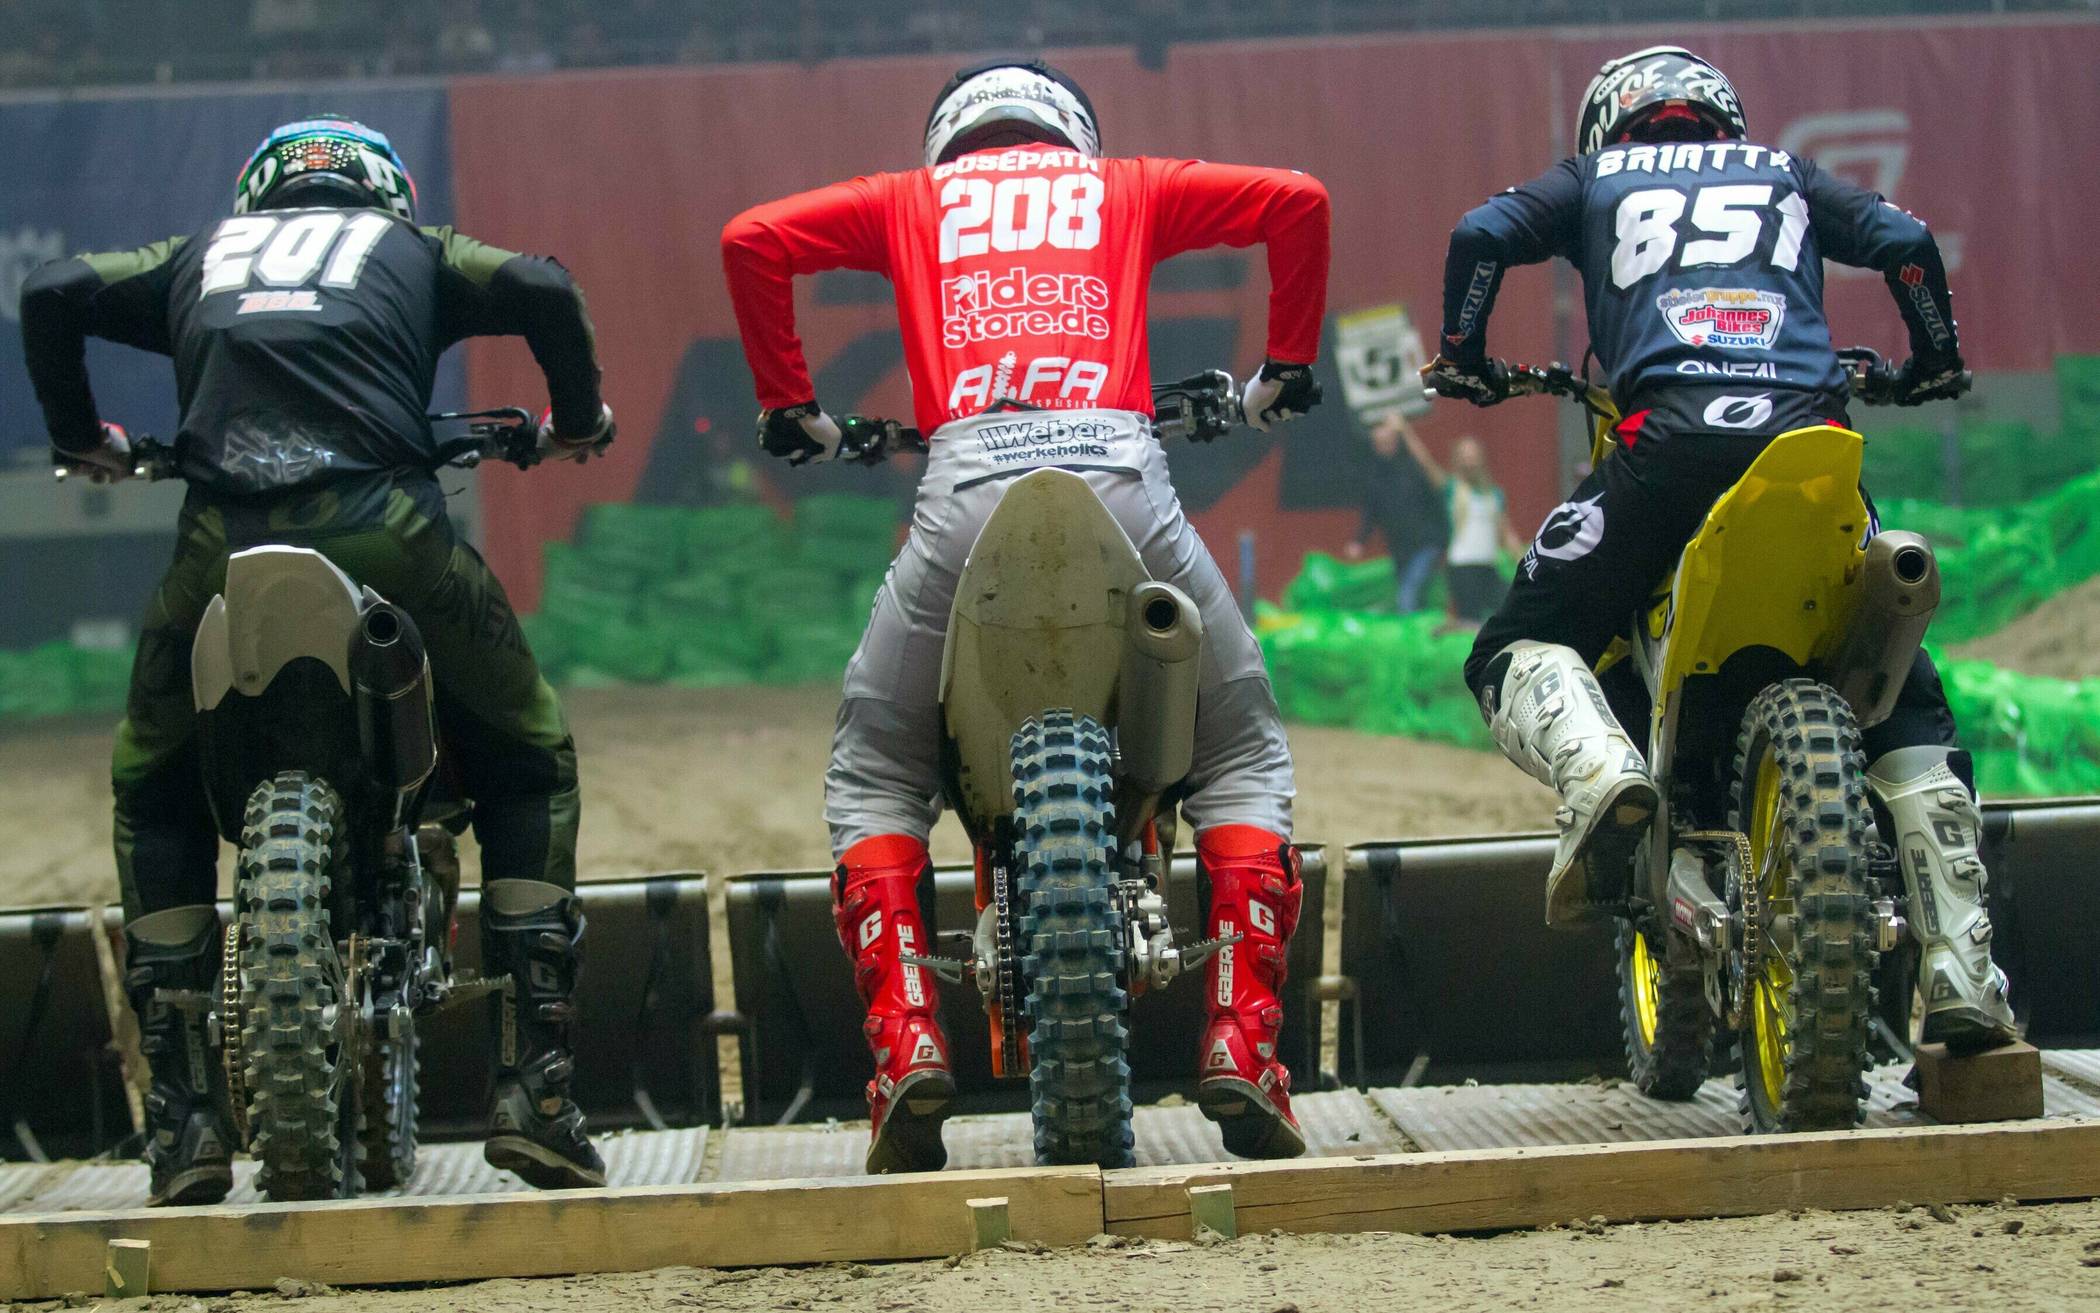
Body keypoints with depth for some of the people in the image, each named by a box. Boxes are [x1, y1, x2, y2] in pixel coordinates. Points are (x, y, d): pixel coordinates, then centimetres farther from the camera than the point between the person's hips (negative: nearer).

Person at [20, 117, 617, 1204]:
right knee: (527, 764, 19)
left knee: (153, 789, 23)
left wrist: (80, 436, 34)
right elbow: (540, 289, 9)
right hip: (384, 528, -1)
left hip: (222, 542, 1)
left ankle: (183, 1114, 13)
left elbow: (52, 295, 19)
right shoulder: (414, 251, 26)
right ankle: (535, 1086, 6)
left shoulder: (201, 254, 30)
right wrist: (579, 419, 24)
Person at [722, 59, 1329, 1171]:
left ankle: (904, 1038, -2)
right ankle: (1242, 1043, 2)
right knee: (1243, 751, 17)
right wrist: (1286, 368, 29)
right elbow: (1298, 201, 21)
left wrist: (788, 403, 25)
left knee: (873, 771, 17)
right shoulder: (1125, 187, 29)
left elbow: (751, 240, 18)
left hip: (968, 478, 0)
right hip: (1116, 470, 0)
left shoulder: (912, 199, 28)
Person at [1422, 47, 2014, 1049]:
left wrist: (1462, 360, 25)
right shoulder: (1786, 175, 30)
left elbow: (1481, 235, 11)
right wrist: (1936, 364, 32)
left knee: (1518, 652, 10)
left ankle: (1598, 768, -26)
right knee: (1905, 699, 12)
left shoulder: (1594, 179, 26)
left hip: (1668, 433, -2)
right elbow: (1905, 242, 17)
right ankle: (1961, 975, -2)